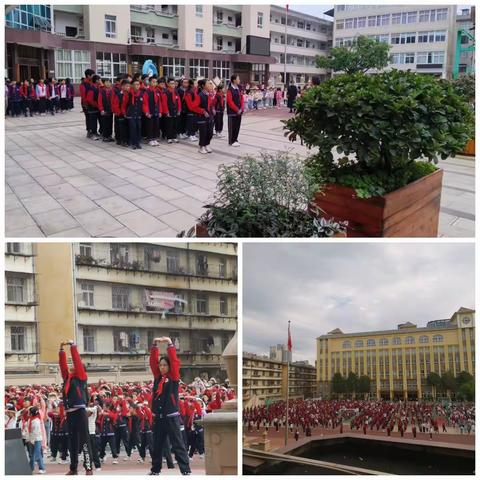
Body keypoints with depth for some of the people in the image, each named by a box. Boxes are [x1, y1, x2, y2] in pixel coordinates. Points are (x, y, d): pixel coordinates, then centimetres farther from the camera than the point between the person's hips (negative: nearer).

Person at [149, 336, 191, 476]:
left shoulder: (174, 377, -3)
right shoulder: (157, 376, 8)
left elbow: (174, 361, -14)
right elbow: (153, 361, 2)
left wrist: (170, 343, -16)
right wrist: (154, 345, -5)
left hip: (171, 417, -5)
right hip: (158, 417, 5)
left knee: (178, 445, -2)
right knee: (157, 445, 14)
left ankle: (186, 471, 1)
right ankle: (155, 469, 26)